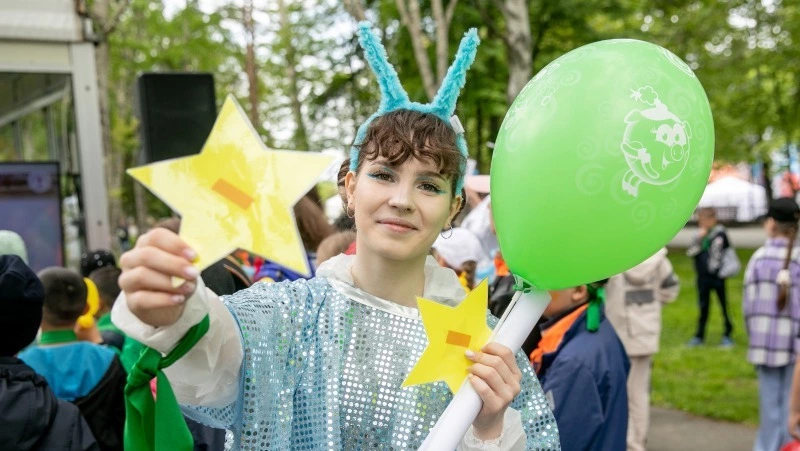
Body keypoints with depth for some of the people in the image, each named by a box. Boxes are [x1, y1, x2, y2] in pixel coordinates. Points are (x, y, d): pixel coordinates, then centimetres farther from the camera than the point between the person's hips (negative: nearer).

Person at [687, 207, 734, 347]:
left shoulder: (720, 234, -7)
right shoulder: (701, 235, 9)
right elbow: (690, 252, 1)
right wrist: (699, 238, -9)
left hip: (717, 276, -5)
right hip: (703, 276, 5)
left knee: (724, 305, 2)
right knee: (703, 306, 12)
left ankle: (727, 335, 11)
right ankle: (699, 336, 18)